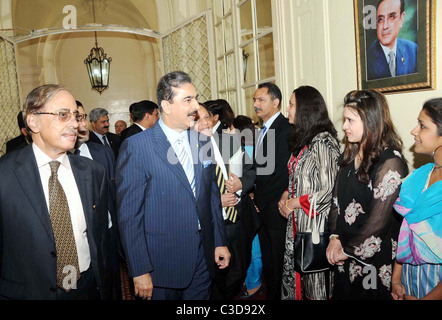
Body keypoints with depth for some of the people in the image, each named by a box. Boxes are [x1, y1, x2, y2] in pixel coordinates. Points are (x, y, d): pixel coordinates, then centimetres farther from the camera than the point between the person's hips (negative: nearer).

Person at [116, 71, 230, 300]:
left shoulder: (203, 143, 6)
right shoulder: (136, 146, -13)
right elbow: (128, 214, -13)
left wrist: (219, 242, 10)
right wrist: (139, 271, -13)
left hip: (203, 260, 5)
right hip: (161, 264, -5)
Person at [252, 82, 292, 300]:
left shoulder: (286, 129, -14)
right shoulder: (264, 130, 15)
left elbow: (283, 173, -19)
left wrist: (259, 201, -12)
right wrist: (254, 194, 4)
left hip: (276, 210, -8)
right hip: (262, 209, 8)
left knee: (278, 265, 4)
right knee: (267, 264, 18)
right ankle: (271, 295, 31)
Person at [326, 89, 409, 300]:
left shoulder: (391, 162, -18)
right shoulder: (349, 155, 5)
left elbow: (378, 219, -20)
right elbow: (337, 198, 5)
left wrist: (348, 250, -12)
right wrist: (335, 237, -5)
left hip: (374, 261, -6)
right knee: (343, 293, 19)